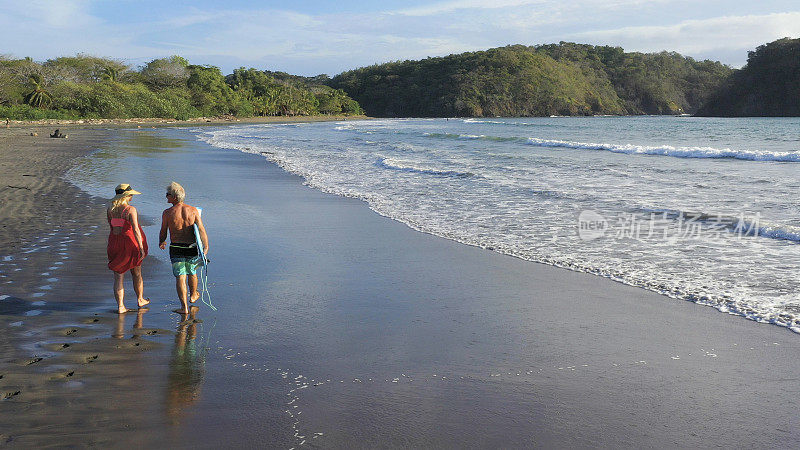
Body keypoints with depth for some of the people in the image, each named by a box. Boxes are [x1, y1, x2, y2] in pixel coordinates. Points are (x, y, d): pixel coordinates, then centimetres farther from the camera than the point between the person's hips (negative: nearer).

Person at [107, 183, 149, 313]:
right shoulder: (131, 210, -16)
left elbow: (111, 227, 13)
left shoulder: (110, 210, 1)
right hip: (130, 243, -4)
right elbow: (135, 230, -21)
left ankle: (120, 306, 2)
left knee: (118, 276, 6)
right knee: (137, 273, 17)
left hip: (115, 243, 4)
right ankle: (140, 300, 32)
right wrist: (141, 248, -20)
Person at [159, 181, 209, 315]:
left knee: (180, 277, 2)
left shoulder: (167, 213, -8)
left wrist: (161, 243, 22)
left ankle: (184, 307, -4)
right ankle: (193, 296, 46)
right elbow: (201, 230, -9)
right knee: (192, 273, 24)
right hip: (192, 248, 2)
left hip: (176, 249, -2)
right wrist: (206, 246, -6)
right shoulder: (193, 210, -5)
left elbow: (163, 232, 2)